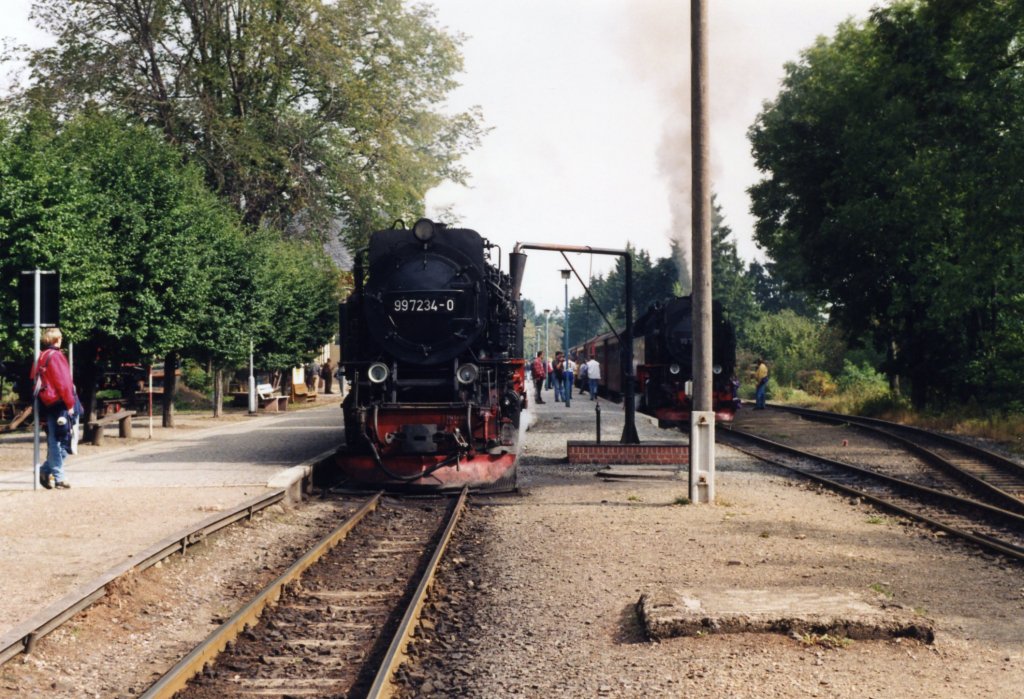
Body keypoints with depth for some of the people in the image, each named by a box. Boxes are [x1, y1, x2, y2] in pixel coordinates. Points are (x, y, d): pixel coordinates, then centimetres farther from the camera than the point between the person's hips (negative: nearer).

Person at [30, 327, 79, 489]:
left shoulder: (40, 357, 14)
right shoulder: (55, 356, -13)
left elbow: (34, 379, 18)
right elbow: (63, 382, -17)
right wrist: (70, 403, -11)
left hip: (47, 405, 9)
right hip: (58, 404, -9)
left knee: (54, 441, 15)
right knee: (60, 441, -4)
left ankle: (47, 471, 12)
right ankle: (57, 476, -3)